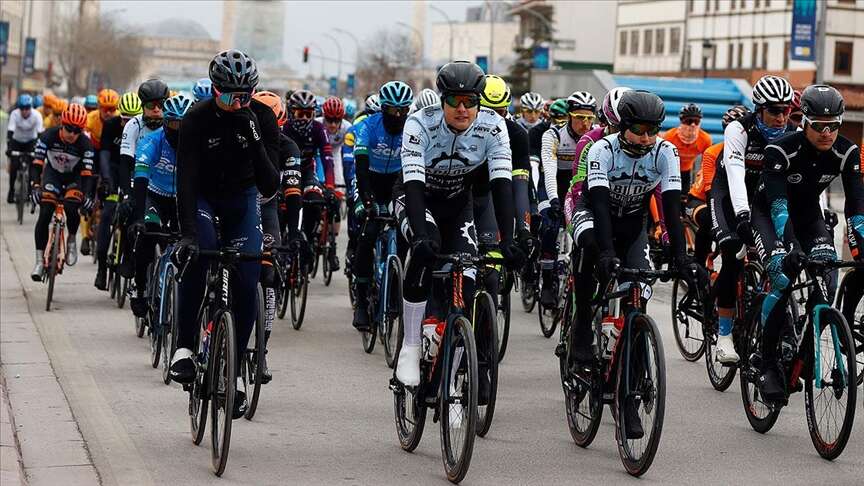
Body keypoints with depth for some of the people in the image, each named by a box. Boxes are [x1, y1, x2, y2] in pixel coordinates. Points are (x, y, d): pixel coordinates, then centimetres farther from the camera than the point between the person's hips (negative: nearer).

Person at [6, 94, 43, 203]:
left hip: (31, 141, 0)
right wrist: (9, 147, -43)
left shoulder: (36, 115, -26)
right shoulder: (14, 114, -26)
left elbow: (40, 133, -31)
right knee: (14, 165, -13)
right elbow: (10, 131, -32)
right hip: (17, 141, 0)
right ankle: (11, 190, 2)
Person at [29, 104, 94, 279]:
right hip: (53, 174, 1)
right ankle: (39, 260, -7)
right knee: (44, 215, -15)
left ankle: (71, 240, 3)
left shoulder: (85, 144, -25)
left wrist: (86, 195, -41)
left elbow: (87, 172, -27)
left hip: (74, 177, -1)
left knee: (71, 208, -27)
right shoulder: (49, 136, -25)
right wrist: (35, 185, -42)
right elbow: (37, 163, -27)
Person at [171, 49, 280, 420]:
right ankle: (185, 346, -22)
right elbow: (185, 178, -31)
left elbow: (269, 187, -26)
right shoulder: (197, 118, -25)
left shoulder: (263, 118, -21)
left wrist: (255, 141, -40)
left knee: (246, 283, -12)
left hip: (242, 198, 2)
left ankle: (235, 372, 2)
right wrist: (186, 232, -43)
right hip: (202, 197, -2)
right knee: (197, 252, -33)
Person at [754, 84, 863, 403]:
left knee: (827, 286, -18)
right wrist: (791, 246, -53)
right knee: (783, 281, -27)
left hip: (808, 213, 4)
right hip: (769, 212, -4)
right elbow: (778, 204, -40)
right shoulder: (781, 149, -31)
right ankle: (768, 365, -15)